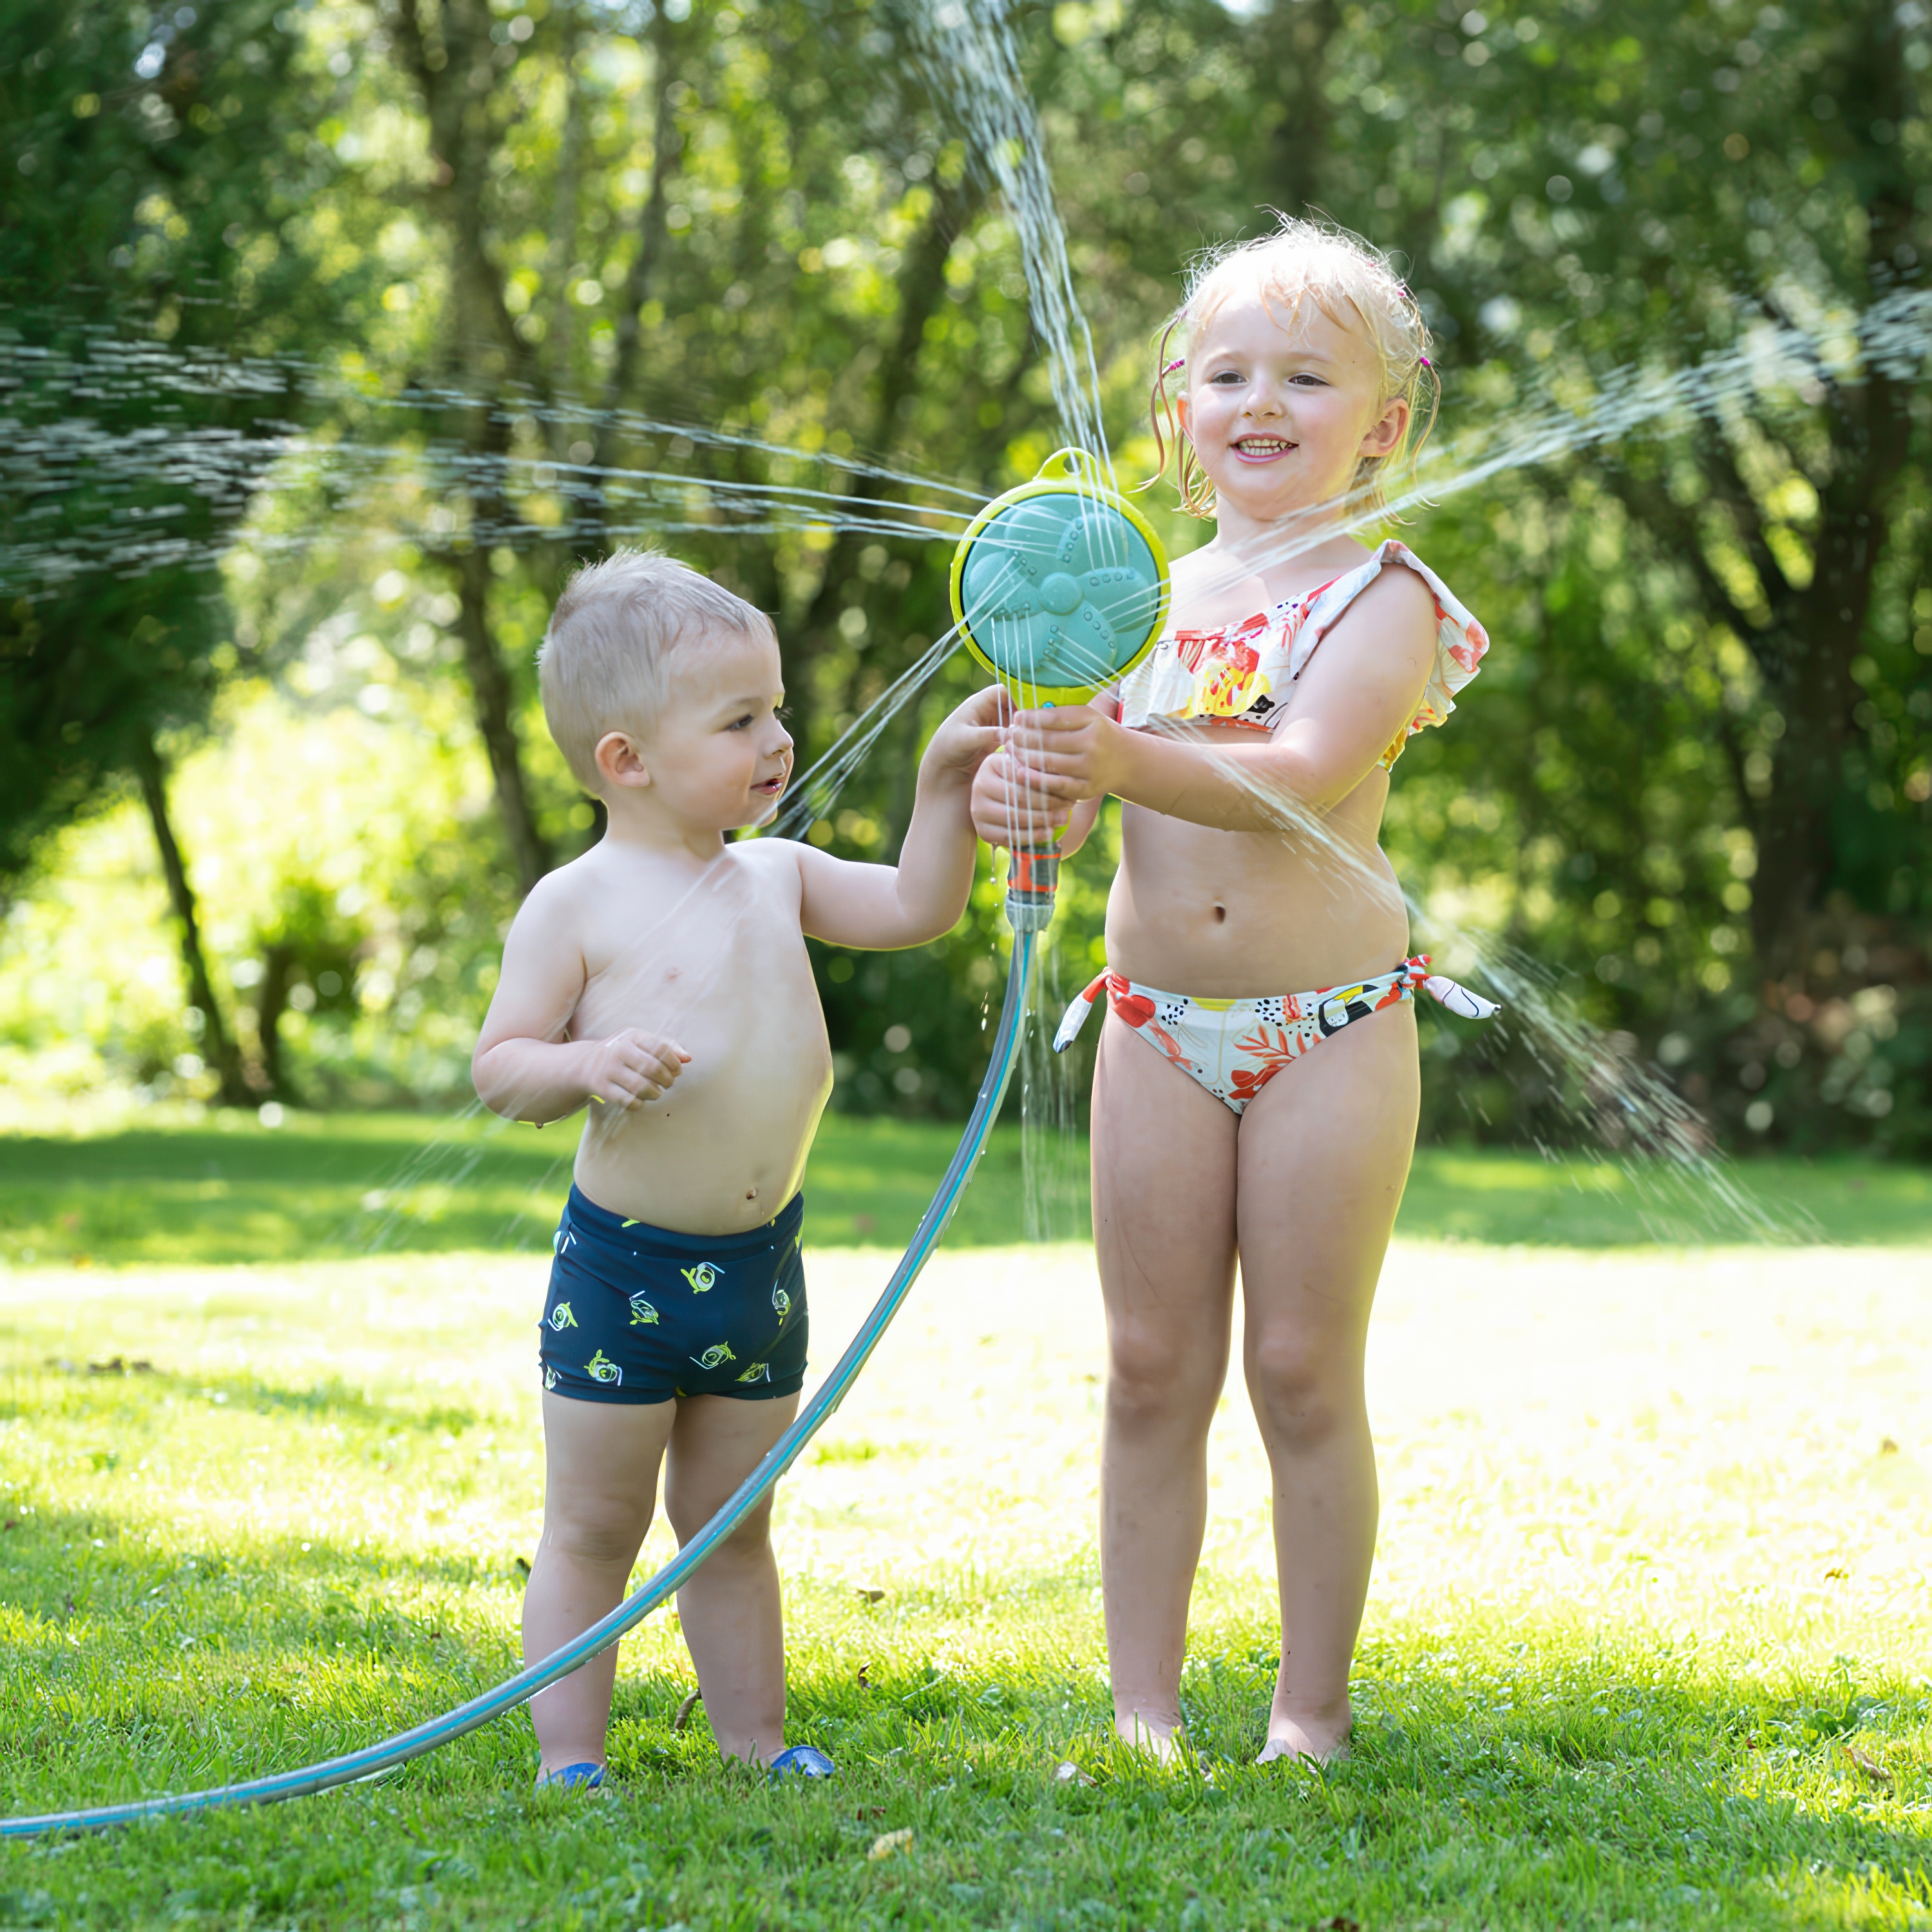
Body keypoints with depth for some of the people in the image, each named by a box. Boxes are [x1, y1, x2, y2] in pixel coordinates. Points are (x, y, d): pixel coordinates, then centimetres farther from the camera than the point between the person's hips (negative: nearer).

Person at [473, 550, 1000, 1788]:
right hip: (621, 1267, -5)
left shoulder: (779, 877, 7)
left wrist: (946, 782, -1)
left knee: (732, 1526, 17)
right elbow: (499, 1067, -9)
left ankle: (757, 1741, 26)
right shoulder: (577, 907, -10)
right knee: (593, 1528, 5)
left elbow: (919, 909, 9)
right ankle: (571, 1760, 12)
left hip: (759, 1267, 6)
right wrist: (590, 1065, -27)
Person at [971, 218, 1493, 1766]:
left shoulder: (1382, 601, -6)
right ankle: (1143, 1708, 15)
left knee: (1304, 1373, 1)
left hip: (1329, 1029, -4)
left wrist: (1127, 761, -37)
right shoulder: (1148, 595, 8)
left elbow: (1304, 776, -23)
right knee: (1152, 1368, 7)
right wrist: (1022, 785, -20)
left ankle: (1311, 1715, 13)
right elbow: (1077, 784, 4)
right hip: (1160, 1025, 4)